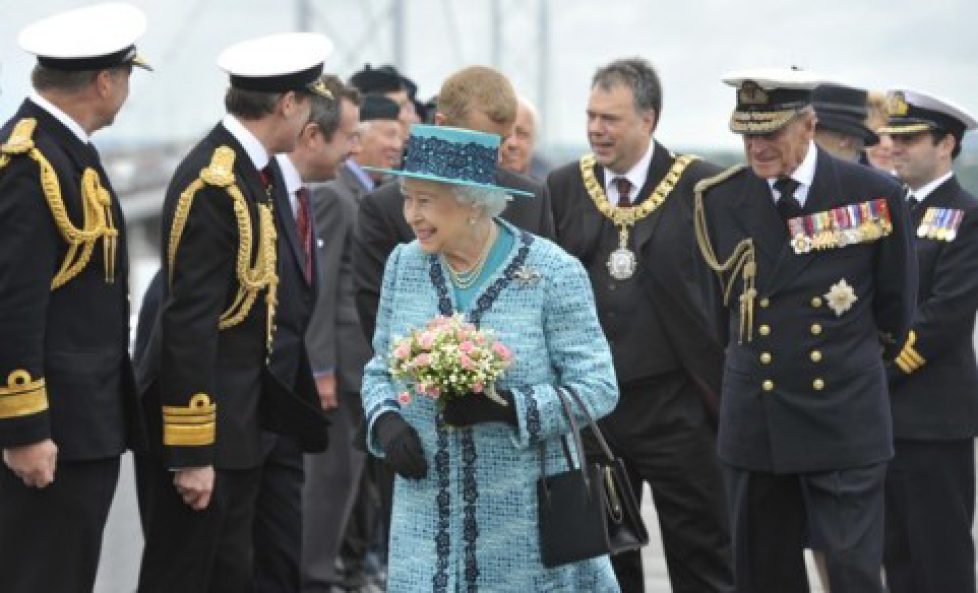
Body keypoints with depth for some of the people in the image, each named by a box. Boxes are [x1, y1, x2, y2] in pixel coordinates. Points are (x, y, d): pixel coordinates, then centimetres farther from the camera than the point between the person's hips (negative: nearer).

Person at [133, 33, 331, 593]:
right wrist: (192, 454, -22)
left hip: (243, 417, 9)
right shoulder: (212, 186, -21)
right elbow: (189, 325, -22)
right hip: (200, 420, -9)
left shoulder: (258, 169, 7)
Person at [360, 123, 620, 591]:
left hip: (525, 515, -3)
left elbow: (597, 387, -8)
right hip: (428, 514, 3)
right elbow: (380, 371, 16)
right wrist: (385, 420, -6)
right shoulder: (404, 264, 5)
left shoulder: (553, 272, -8)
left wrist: (505, 407, -21)